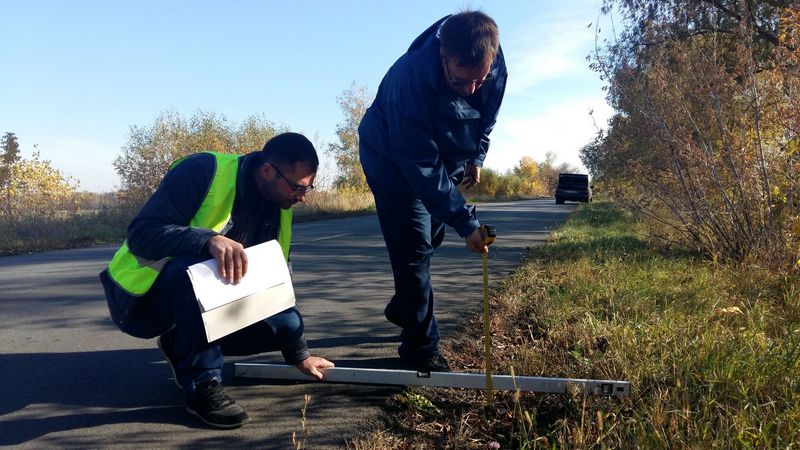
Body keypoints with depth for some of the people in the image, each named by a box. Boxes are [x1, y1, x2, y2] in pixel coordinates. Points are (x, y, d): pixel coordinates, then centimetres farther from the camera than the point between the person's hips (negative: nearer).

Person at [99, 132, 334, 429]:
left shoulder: (279, 208, -2)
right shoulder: (202, 172, -23)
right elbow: (140, 234, -29)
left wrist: (299, 355, 7)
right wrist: (208, 240, -46)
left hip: (206, 300, 7)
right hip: (141, 296, -6)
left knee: (286, 323, -10)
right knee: (199, 266, -38)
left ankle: (184, 346, 10)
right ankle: (203, 386, -21)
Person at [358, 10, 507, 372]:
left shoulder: (493, 66, -21)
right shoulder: (410, 79, -39)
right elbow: (423, 167, -37)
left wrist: (476, 156, 2)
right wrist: (465, 222, -37)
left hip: (446, 155, 6)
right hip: (393, 159, -6)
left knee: (430, 238, 15)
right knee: (413, 247, -9)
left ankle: (403, 307, 38)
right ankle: (421, 348, 3)